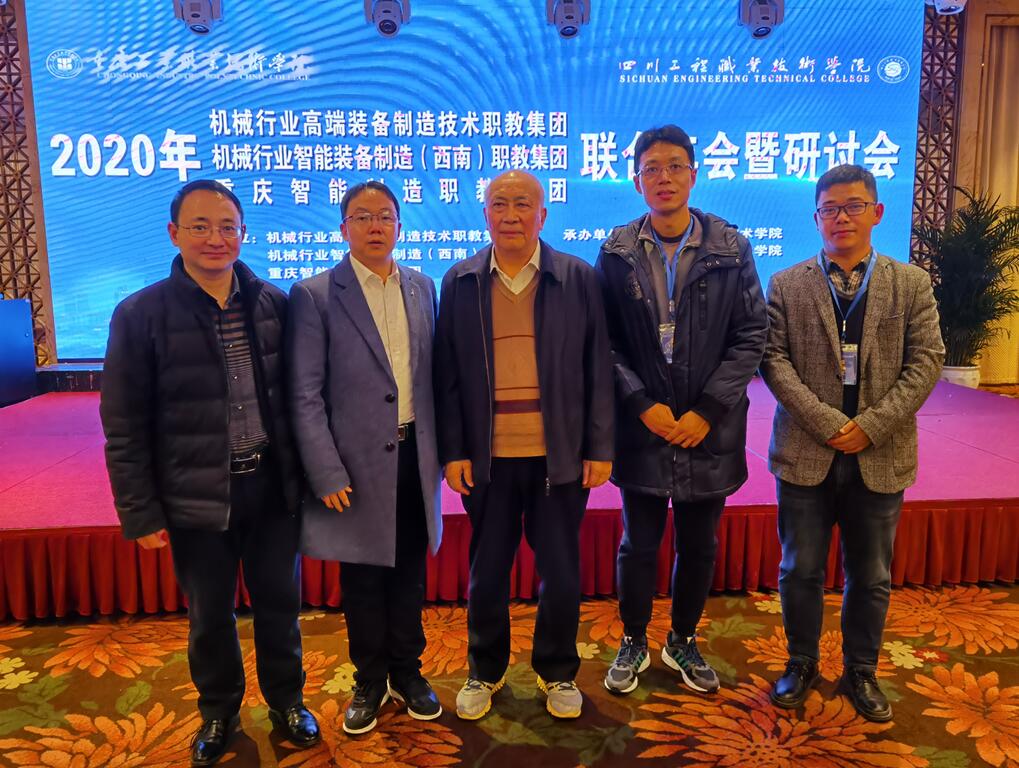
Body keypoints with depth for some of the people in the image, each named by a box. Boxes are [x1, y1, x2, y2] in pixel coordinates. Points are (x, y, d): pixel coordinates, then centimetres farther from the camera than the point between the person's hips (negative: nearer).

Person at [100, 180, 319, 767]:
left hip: (273, 486, 2)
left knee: (279, 602, 15)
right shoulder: (141, 314, -7)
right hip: (196, 497, -1)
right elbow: (124, 426, -4)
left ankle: (286, 700, 38)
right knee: (210, 615, 16)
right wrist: (141, 512, -6)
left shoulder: (274, 304, 0)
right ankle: (219, 712, 40)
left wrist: (307, 473, 5)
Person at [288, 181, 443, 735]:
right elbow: (305, 395, -9)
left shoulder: (422, 288, 6)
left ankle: (407, 672, 36)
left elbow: (431, 373, 10)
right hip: (358, 460, -3)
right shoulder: (314, 295, -7)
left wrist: (439, 447, 6)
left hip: (415, 454, 4)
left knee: (410, 571, 16)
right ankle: (370, 682, 33)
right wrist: (327, 475, -13)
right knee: (363, 578, 12)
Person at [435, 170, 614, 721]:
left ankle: (557, 672, 34)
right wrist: (453, 451, -1)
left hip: (560, 456, 0)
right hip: (487, 458, 1)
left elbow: (597, 370, 0)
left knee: (561, 572, 11)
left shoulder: (578, 279, 0)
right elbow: (448, 376, 3)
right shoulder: (460, 283, 3)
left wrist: (600, 448, -3)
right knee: (486, 572, 13)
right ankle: (485, 671, 36)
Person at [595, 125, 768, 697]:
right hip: (643, 426, 0)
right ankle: (634, 643, 33)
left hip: (709, 429, 1)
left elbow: (752, 335, -3)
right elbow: (605, 343, -2)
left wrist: (707, 410, -11)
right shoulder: (616, 253, -2)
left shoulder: (731, 249, -2)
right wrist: (642, 405, -13)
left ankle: (684, 641, 37)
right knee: (639, 545, 10)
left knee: (700, 546, 14)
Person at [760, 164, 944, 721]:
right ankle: (801, 664, 30)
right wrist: (827, 423, -15)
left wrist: (871, 425, -13)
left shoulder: (912, 284, 5)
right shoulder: (786, 286, 2)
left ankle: (861, 672, 32)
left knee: (871, 575, 13)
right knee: (801, 570, 10)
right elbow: (774, 360, -5)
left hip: (880, 456, 1)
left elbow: (926, 361, -1)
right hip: (806, 452, -1)